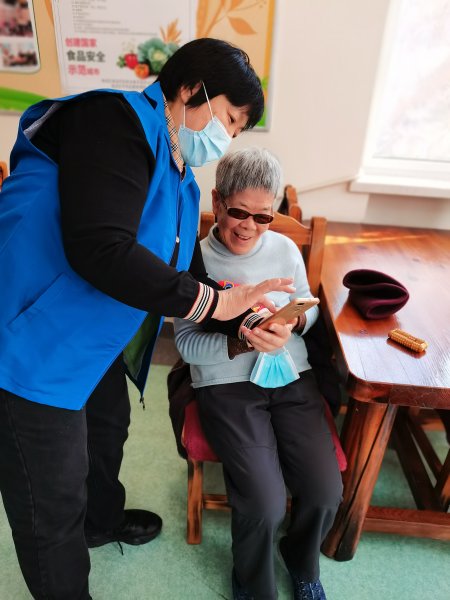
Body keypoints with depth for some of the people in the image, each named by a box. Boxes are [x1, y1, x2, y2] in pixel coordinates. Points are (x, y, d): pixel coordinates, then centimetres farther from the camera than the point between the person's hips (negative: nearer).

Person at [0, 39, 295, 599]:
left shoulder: (181, 182, 11)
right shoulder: (118, 119, -18)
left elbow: (186, 272, 13)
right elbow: (100, 249, -31)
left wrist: (242, 323, -4)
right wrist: (214, 301, -23)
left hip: (95, 343, 10)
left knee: (107, 431, 30)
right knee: (53, 509, 9)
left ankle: (103, 521, 60)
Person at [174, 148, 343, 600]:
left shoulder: (285, 249, 4)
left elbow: (310, 307, 15)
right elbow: (186, 343, -6)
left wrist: (293, 322, -9)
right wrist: (241, 345, -23)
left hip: (292, 377, 4)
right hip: (227, 384, -3)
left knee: (326, 493, -8)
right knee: (265, 502, -18)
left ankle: (302, 561, 31)